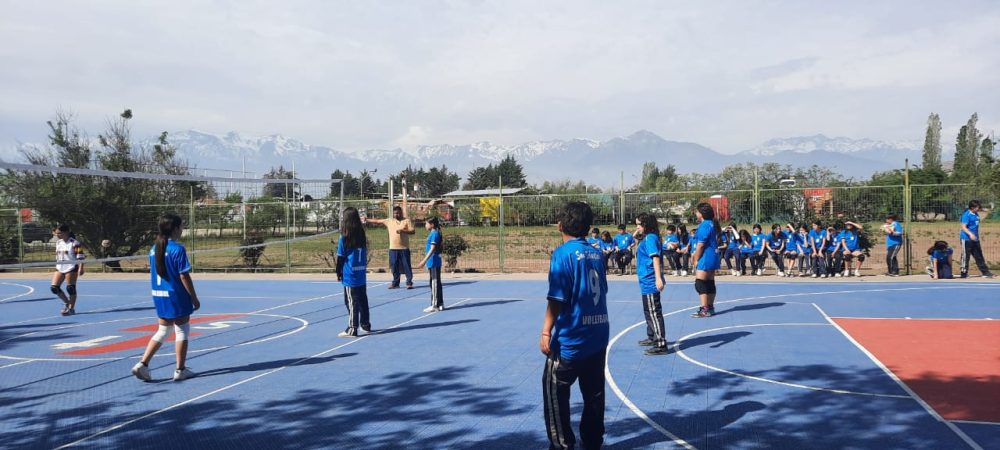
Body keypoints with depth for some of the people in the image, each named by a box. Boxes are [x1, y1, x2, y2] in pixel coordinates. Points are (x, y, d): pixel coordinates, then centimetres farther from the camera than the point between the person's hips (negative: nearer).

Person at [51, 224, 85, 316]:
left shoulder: (74, 243, -12)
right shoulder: (58, 242, 11)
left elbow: (80, 257, -15)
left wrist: (80, 268, -22)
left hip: (71, 268, -7)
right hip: (60, 268, 8)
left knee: (70, 288, -5)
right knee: (54, 287, 2)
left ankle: (71, 308, 6)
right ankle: (67, 303, 20)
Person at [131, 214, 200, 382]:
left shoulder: (154, 249, 6)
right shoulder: (178, 249, -15)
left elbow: (154, 273, 12)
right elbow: (184, 276, -16)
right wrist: (194, 298, -9)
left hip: (158, 295, 7)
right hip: (176, 296, -7)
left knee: (162, 330, 18)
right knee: (182, 331, 7)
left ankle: (142, 364, 9)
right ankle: (180, 370, 12)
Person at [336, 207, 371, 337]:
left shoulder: (344, 238, -11)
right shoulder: (362, 236, 3)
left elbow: (340, 258, -7)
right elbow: (365, 254, 10)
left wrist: (338, 273, 3)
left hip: (350, 276, -5)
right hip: (362, 275, 5)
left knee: (352, 302, -1)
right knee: (363, 300, 15)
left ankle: (352, 329, 2)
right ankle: (366, 324, 25)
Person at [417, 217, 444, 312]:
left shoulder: (434, 234, -15)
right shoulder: (433, 233, 15)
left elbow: (432, 249, -21)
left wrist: (424, 260, -24)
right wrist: (427, 262, 26)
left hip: (434, 262, -10)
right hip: (433, 263, 10)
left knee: (435, 283, -6)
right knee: (436, 283, 13)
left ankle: (435, 305, -3)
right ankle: (440, 304, 19)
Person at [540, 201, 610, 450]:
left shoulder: (563, 254, -13)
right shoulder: (596, 253, 6)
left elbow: (557, 299, -17)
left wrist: (546, 331, -12)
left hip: (571, 339, -7)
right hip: (599, 336, 7)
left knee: (554, 390, 6)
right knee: (594, 392, 14)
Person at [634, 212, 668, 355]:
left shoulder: (650, 238, -16)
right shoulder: (645, 238, 14)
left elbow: (655, 258, -26)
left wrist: (658, 278, -31)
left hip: (650, 282, -11)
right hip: (646, 282, 11)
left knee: (653, 312, -8)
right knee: (649, 311, 22)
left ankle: (661, 344, -5)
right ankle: (652, 337, 36)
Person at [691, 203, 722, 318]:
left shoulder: (704, 225, -16)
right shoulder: (712, 224, 14)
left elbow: (700, 245, -18)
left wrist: (696, 260, -9)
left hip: (705, 259, -10)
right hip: (713, 257, 10)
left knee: (700, 284, -8)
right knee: (710, 283, 14)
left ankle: (704, 310, -10)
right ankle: (710, 307, 20)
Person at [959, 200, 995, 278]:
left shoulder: (976, 214, 11)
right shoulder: (967, 215, -15)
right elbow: (964, 227, -21)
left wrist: (977, 238, 24)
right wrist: (970, 234, -36)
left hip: (975, 239, 9)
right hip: (966, 239, -8)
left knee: (979, 256, 12)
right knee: (965, 256, -2)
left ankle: (985, 272, 17)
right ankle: (963, 273, 6)